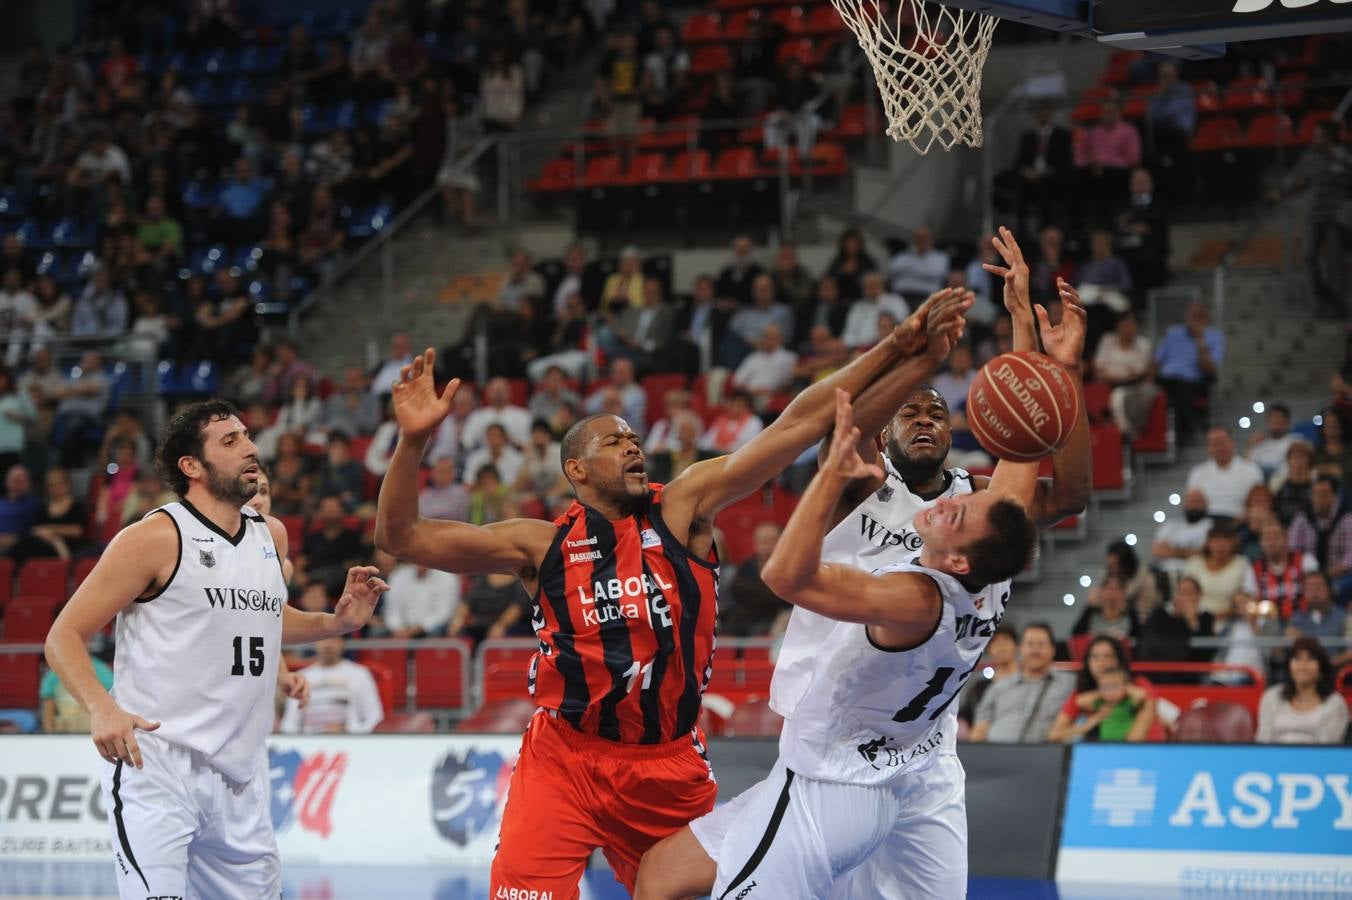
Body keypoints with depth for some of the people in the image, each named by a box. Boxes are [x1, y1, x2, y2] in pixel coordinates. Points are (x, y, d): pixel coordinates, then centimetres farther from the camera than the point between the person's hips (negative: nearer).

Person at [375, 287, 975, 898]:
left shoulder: (683, 509, -1)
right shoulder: (544, 544, -1)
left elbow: (800, 424, -6)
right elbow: (402, 537, -4)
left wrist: (898, 350, -10)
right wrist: (414, 441, -18)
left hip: (671, 765, 2)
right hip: (565, 762, -2)